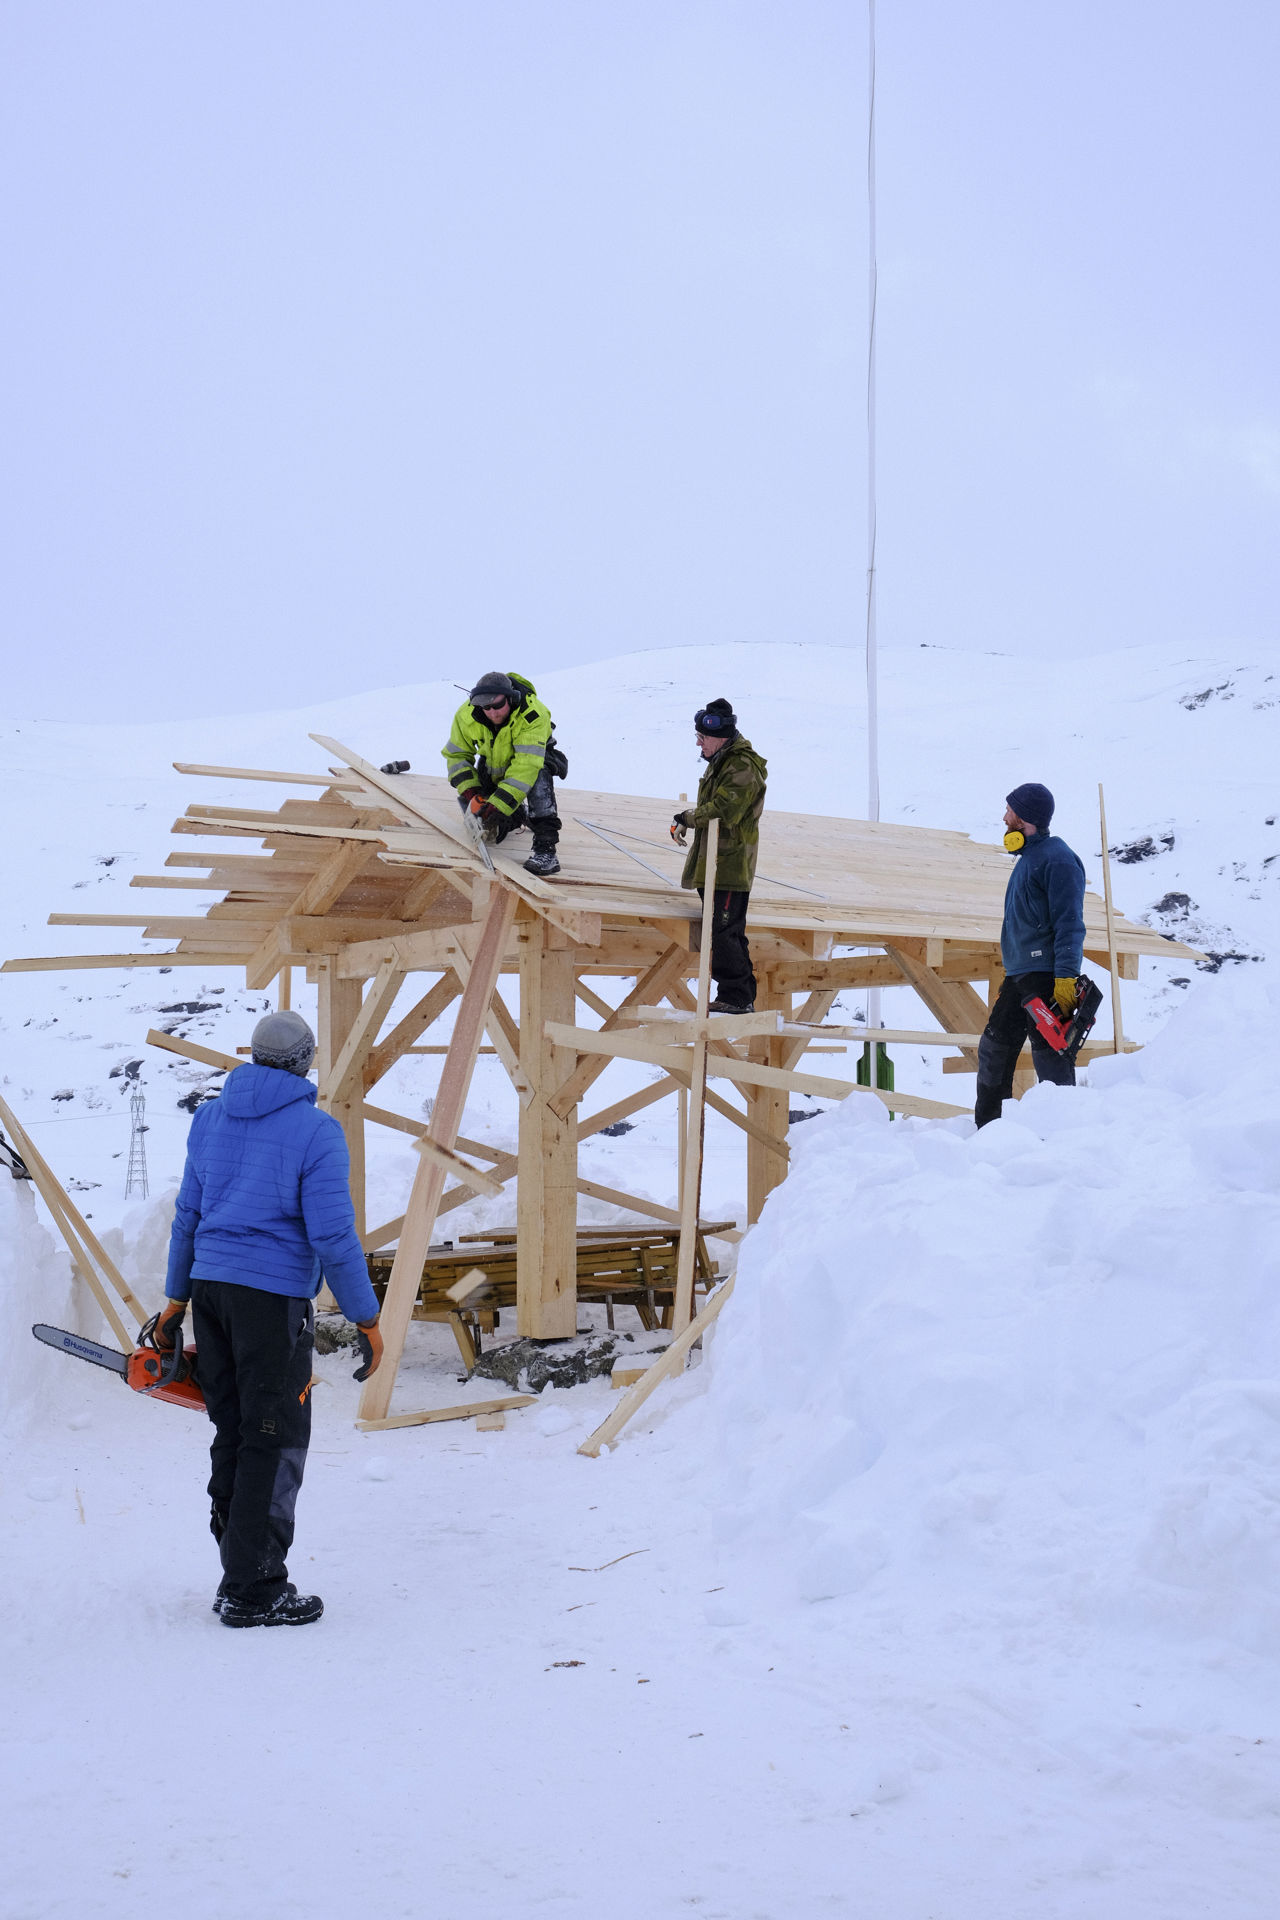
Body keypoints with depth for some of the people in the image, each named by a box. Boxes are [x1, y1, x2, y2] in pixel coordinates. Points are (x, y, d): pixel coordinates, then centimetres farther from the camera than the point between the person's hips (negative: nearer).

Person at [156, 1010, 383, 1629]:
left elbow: (187, 1215, 15)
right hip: (274, 1298, -6)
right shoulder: (314, 1130, -9)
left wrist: (177, 1299, 24)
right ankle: (254, 1594, 1)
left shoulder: (210, 1118, 10)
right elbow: (332, 1235, -12)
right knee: (274, 1445, 0)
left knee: (231, 1438, 14)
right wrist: (366, 1320, -5)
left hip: (210, 1288, 7)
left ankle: (240, 1576, 21)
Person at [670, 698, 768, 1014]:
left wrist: (686, 818, -13)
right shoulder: (721, 761, 15)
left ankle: (736, 997, -4)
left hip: (730, 866, -11)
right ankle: (742, 998, 21)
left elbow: (721, 811, -26)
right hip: (716, 865, 11)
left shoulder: (743, 768, -18)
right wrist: (688, 820, 7)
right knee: (729, 932, 14)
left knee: (722, 932, -10)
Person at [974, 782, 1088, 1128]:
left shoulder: (1057, 859, -10)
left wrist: (1066, 978, -24)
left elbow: (1069, 924, -17)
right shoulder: (1028, 858, 21)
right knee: (994, 1048, 11)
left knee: (1049, 1055, -9)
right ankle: (986, 1129, 19)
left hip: (1046, 976, -10)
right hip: (1018, 975, 10)